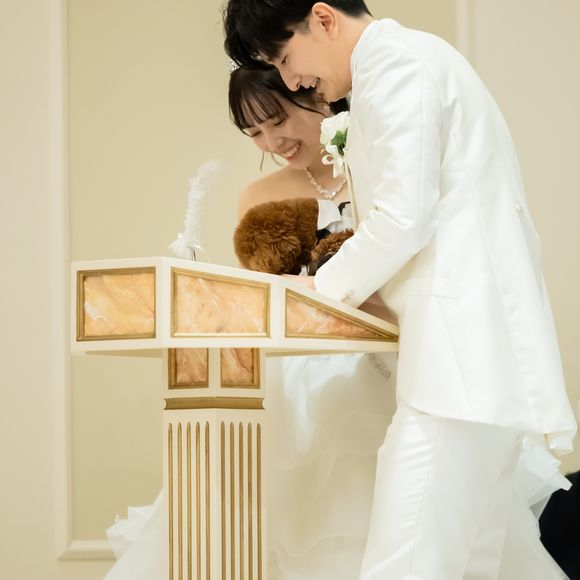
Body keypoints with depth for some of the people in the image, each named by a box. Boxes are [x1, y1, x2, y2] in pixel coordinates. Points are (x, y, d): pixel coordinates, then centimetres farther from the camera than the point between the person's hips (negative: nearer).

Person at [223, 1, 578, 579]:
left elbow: (404, 218, -16)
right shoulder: (414, 58, 24)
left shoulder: (393, 62, -7)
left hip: (463, 356, -11)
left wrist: (323, 290, -3)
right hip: (487, 348, 11)